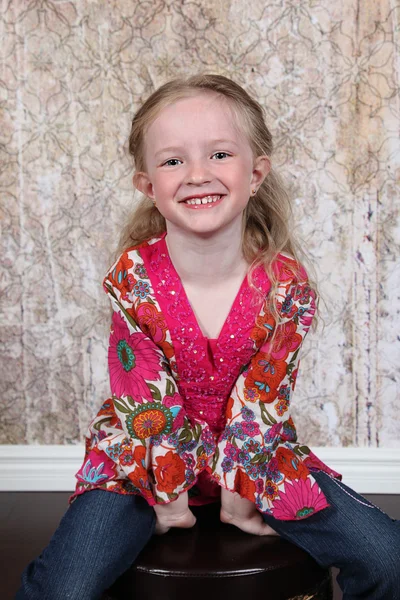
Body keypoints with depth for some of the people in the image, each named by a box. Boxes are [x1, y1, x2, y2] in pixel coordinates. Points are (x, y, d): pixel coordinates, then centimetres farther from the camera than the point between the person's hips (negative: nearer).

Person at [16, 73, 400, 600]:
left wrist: (238, 494, -9)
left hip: (255, 453, 2)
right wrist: (169, 493, -8)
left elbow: (260, 403, -11)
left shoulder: (287, 284, -16)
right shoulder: (132, 278, -18)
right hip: (146, 454, -1)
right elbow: (147, 400, -13)